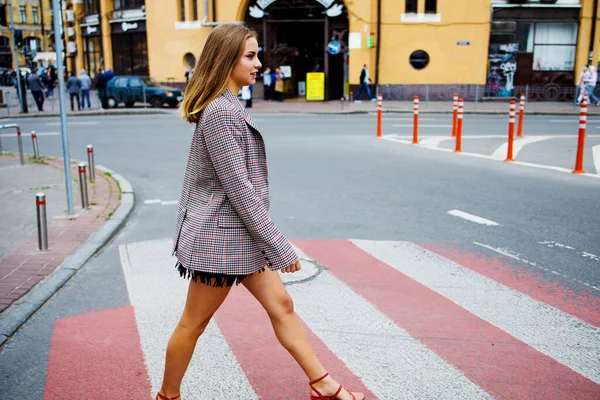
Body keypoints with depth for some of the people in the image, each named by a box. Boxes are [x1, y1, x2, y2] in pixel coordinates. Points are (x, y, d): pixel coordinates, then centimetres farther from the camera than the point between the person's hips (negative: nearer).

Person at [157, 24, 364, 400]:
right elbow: (239, 190, -23)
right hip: (221, 237, -10)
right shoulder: (221, 113, -21)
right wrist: (281, 248, -19)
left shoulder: (227, 106, 11)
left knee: (281, 304, 12)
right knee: (194, 323, 8)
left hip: (241, 236, 10)